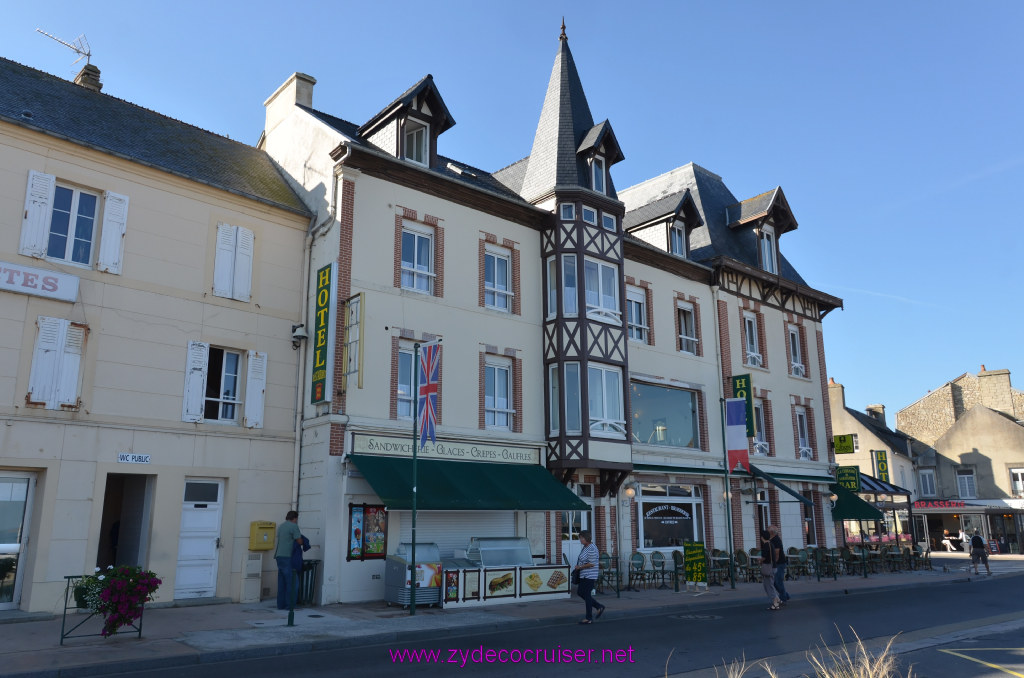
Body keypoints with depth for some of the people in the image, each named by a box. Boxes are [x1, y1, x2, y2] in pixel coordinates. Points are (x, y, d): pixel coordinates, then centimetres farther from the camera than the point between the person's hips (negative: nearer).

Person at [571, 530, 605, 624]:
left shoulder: (592, 549, -20)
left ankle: (589, 618, 7)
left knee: (587, 595, -3)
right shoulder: (585, 547, 11)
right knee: (580, 593, 14)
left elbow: (592, 564, -24)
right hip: (584, 575, 10)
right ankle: (599, 607, 22)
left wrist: (580, 567, -16)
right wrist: (578, 567, 7)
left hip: (590, 576, -10)